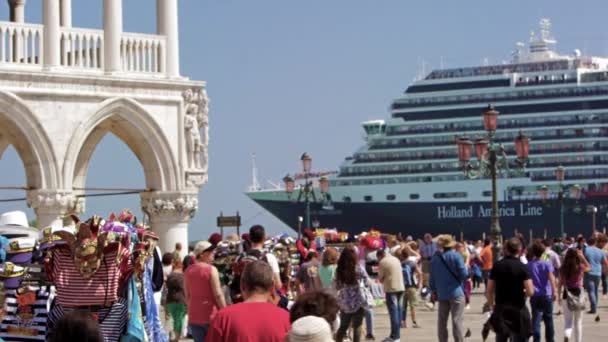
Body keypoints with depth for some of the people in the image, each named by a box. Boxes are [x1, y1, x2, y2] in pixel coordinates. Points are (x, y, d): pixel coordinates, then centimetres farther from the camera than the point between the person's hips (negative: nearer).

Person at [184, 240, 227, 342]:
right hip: (211, 315, -5)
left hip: (194, 316, 5)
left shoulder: (189, 271, 6)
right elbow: (218, 294, -14)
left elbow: (187, 295, 11)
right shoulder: (211, 270, -11)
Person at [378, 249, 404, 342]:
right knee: (399, 310, 10)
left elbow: (380, 278, -2)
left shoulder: (383, 262, -6)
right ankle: (397, 334, 14)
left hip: (391, 289, -7)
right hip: (401, 287, 7)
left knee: (393, 311, -7)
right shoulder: (396, 259, 15)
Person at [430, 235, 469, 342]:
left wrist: (434, 291, 19)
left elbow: (432, 277, 8)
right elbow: (464, 274, -13)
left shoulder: (435, 258, 5)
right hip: (456, 293, -4)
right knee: (457, 320, -5)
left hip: (442, 294, 4)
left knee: (442, 321, 13)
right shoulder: (456, 256, -9)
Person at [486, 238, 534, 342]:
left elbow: (489, 291, 3)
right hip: (518, 310, -3)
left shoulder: (497, 266, 0)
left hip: (501, 310, 3)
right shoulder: (522, 267, -9)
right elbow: (530, 292, -15)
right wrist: (523, 291, 7)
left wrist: (492, 305, 17)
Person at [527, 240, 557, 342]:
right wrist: (554, 291, -26)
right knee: (548, 320, 14)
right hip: (546, 295, -1)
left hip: (535, 296, 1)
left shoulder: (529, 265, 4)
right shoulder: (547, 264, -3)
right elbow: (551, 277, -18)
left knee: (536, 320, -3)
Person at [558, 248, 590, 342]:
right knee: (578, 322, 15)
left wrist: (559, 297, 7)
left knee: (568, 320, 3)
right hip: (578, 295, 0)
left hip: (566, 295, 1)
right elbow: (588, 267, 15)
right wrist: (582, 257, 8)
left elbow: (560, 284, -2)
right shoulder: (580, 267, -8)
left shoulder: (563, 269, -6)